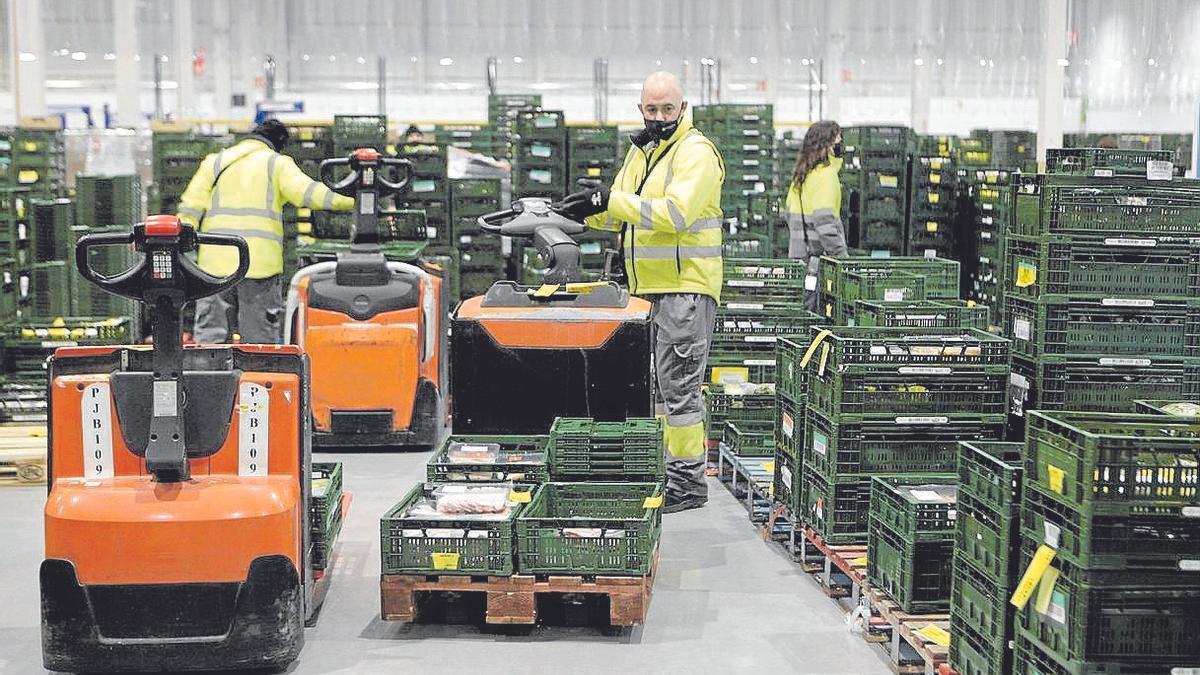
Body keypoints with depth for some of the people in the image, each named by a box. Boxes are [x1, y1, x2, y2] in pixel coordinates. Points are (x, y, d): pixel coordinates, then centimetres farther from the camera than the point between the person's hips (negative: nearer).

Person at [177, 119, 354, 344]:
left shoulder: (214, 161, 16)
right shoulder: (277, 163, 6)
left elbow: (190, 209, 10)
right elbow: (304, 190, -11)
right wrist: (346, 203, -15)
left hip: (214, 260, 2)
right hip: (260, 262, -2)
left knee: (209, 334, 5)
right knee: (261, 338, 4)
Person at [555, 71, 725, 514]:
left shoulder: (696, 152, -10)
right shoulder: (640, 151, 18)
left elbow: (676, 212, -24)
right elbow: (619, 213, 17)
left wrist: (611, 200, -27)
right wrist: (588, 209, -4)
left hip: (686, 286, -9)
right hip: (651, 288, 9)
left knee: (678, 384, -8)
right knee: (662, 383, 14)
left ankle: (689, 482, -1)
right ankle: (671, 470, 23)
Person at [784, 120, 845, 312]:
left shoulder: (802, 173, 13)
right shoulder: (826, 173, -13)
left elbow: (788, 211, 20)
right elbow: (824, 220, -21)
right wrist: (842, 257, -19)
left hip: (799, 254, 9)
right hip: (817, 257, -9)